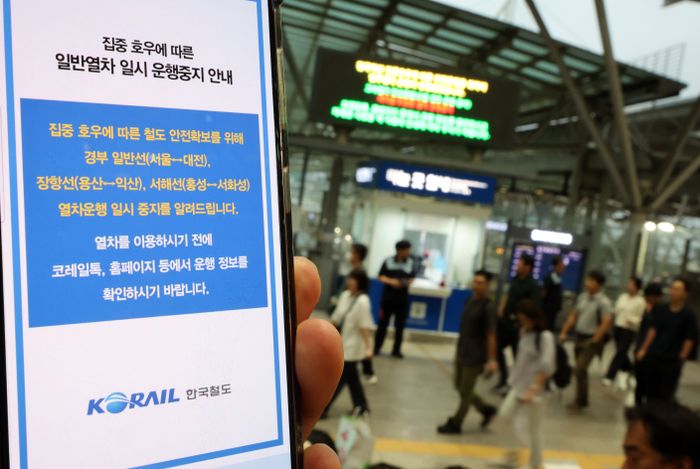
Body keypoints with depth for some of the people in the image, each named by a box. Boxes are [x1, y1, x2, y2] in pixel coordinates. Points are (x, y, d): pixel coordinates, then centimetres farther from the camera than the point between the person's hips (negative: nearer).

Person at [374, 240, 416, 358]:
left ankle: (396, 350, 17)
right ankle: (376, 348, 14)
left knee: (400, 325, 7)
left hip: (403, 299, 2)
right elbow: (381, 276, 0)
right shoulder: (388, 261, -2)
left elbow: (412, 278, 11)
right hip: (388, 297, -2)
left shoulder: (411, 263, 3)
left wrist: (408, 282, -11)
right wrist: (390, 281, -17)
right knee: (383, 323, 4)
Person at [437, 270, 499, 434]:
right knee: (460, 387, 17)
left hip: (476, 357, -8)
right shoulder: (470, 302, 6)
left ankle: (455, 424, 20)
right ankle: (486, 409, 34)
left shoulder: (489, 307, -16)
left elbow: (491, 335, -17)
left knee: (465, 392, 5)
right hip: (462, 353, 8)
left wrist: (491, 360, -18)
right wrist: (459, 350, 17)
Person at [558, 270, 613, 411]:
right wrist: (564, 332, 7)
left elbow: (607, 322, -22)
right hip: (579, 337, 7)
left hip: (591, 340, -7)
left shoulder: (604, 302, -15)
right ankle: (581, 399, 28)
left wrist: (594, 340, -18)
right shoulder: (582, 296, 7)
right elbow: (574, 315, 13)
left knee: (579, 369, -11)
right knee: (581, 370, 15)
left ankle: (581, 401, 4)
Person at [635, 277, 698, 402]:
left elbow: (689, 339, -8)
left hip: (672, 360, -4)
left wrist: (681, 359, -10)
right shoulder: (661, 309, 3)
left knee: (665, 394, 3)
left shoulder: (688, 315, -8)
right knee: (651, 390, 13)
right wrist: (644, 349, 6)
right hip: (653, 356, 4)